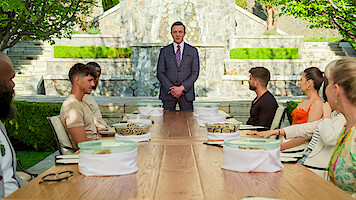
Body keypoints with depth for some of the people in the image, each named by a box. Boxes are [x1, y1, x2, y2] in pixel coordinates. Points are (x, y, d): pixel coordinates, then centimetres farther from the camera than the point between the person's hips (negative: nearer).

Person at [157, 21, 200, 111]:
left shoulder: (193, 51, 7)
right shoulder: (164, 51, 7)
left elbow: (195, 73, 1)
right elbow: (160, 73, 2)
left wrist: (182, 88, -12)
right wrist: (171, 88, -11)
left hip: (186, 93, 0)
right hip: (168, 93, 0)